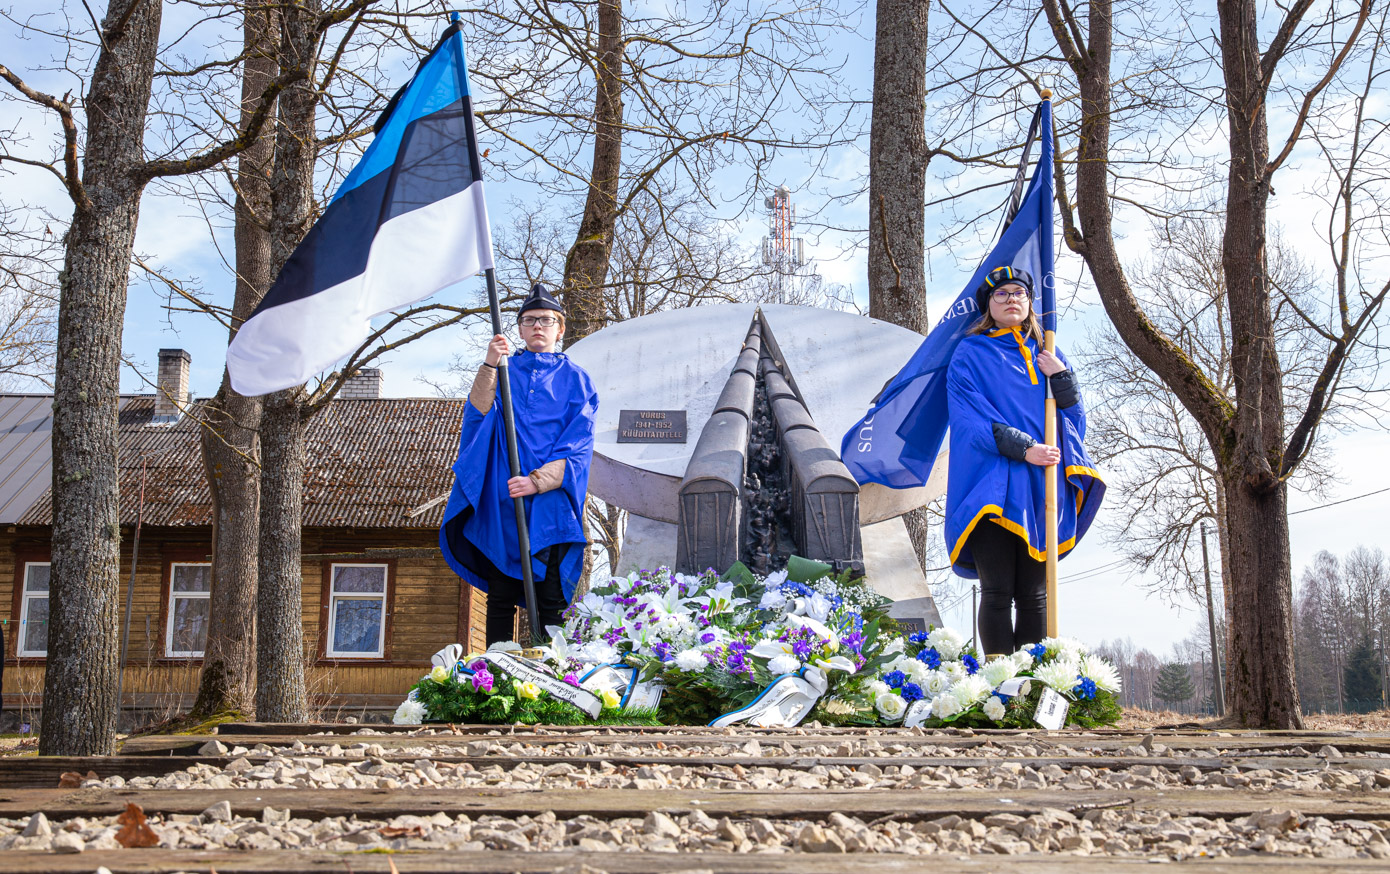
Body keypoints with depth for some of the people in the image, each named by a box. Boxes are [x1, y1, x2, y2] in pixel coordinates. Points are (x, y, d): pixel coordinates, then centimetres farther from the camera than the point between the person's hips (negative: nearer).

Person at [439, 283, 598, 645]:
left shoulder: (575, 380, 10)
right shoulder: (504, 370, 15)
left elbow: (578, 447, 0)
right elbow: (477, 417, -4)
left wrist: (538, 480, -15)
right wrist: (489, 367, -18)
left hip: (551, 503, -1)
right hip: (501, 502, 1)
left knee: (550, 600, -5)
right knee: (501, 596, 2)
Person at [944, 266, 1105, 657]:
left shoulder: (1046, 356, 19)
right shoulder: (971, 354, 6)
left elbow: (1074, 417, 15)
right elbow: (971, 420, -6)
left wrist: (1062, 377, -4)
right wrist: (1023, 448, -18)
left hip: (1042, 488, 4)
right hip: (993, 488, -4)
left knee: (1034, 595, 4)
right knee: (997, 593, -7)